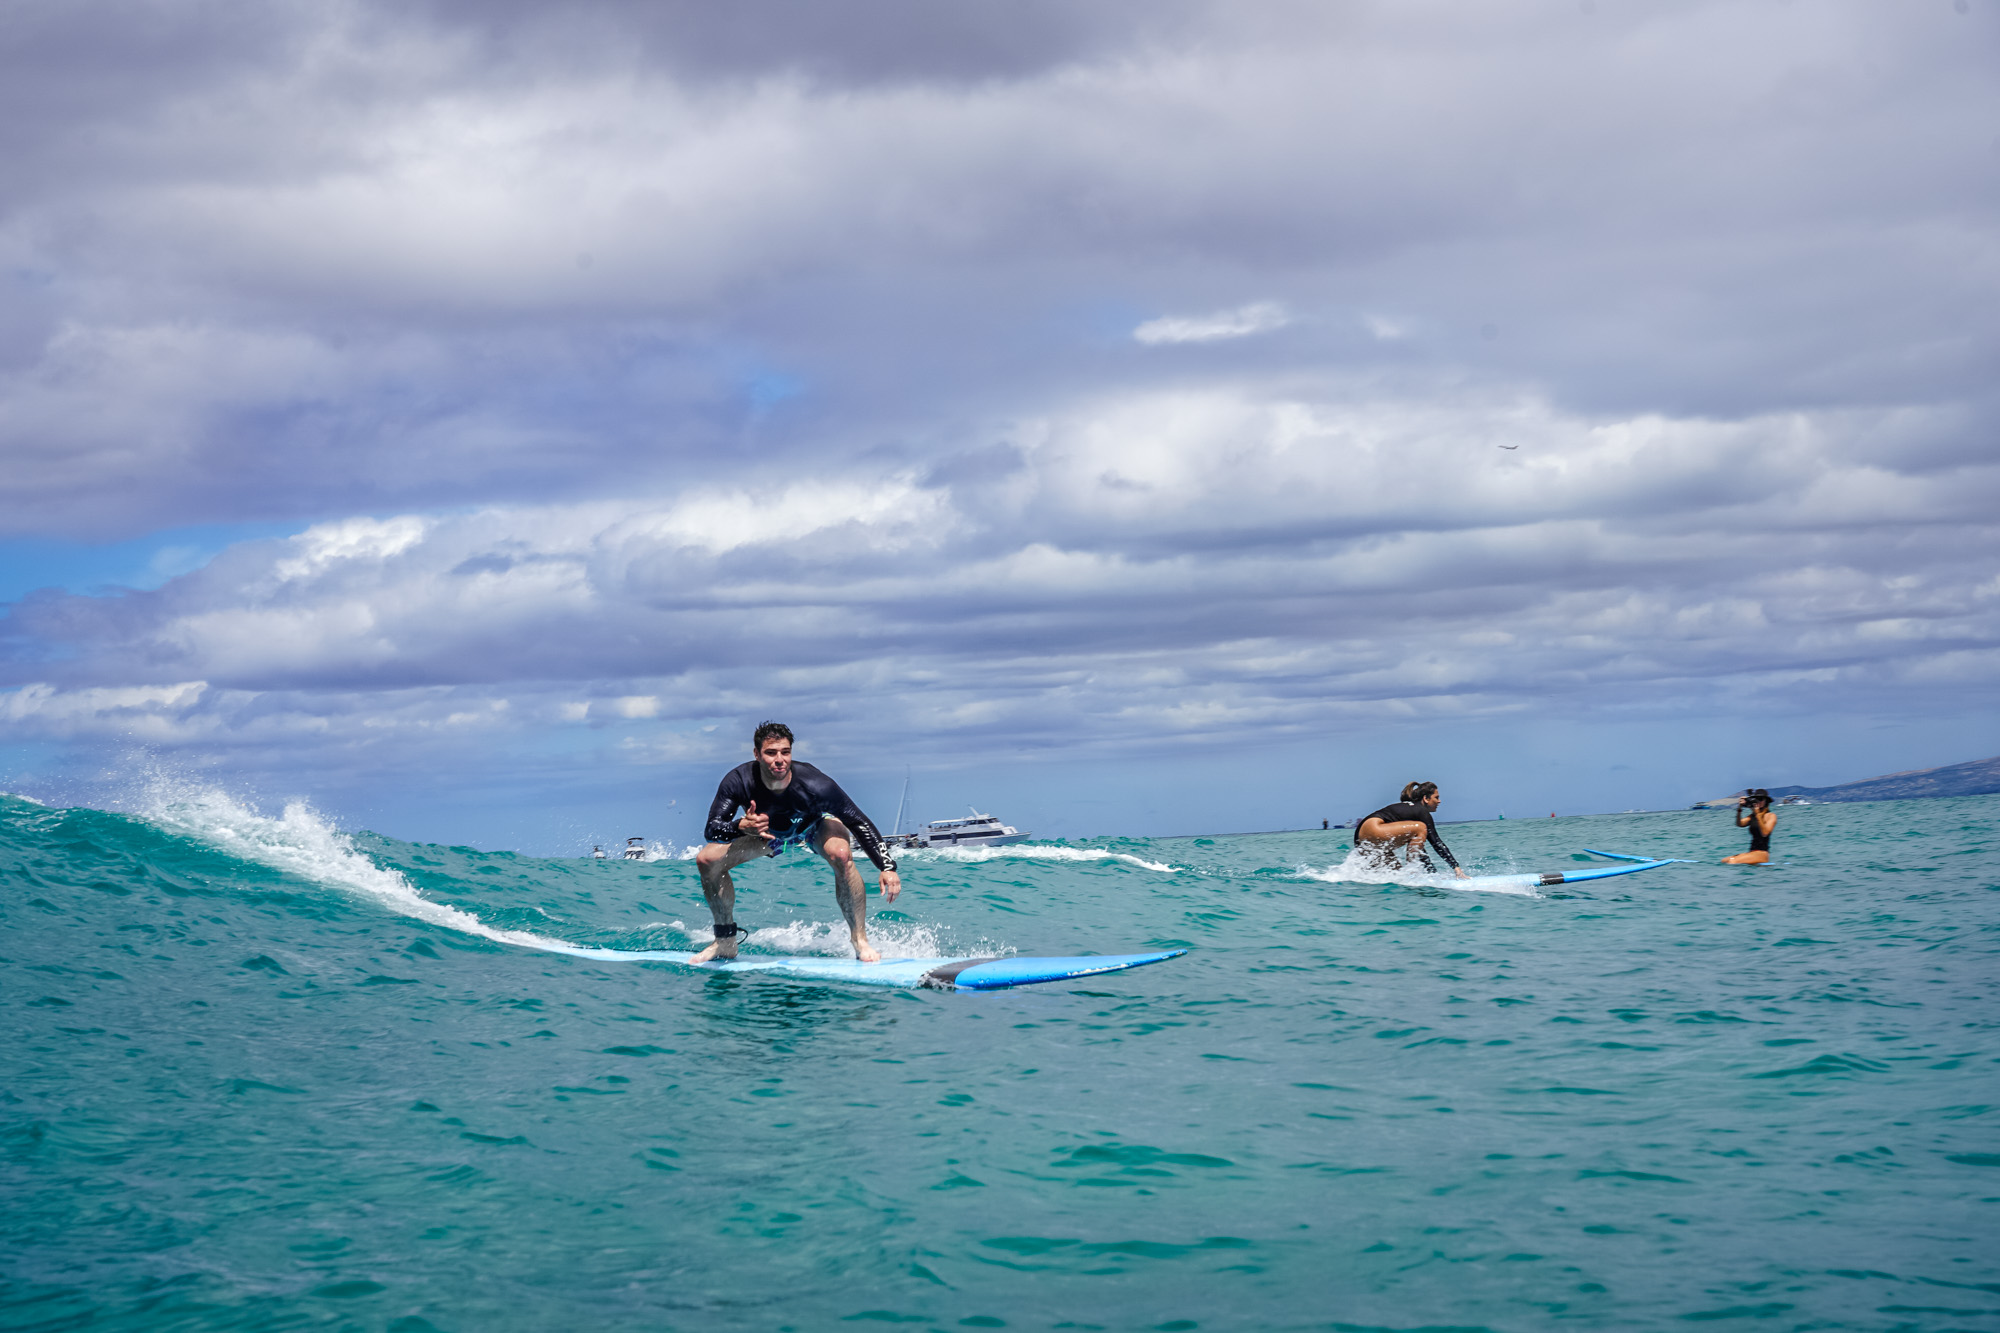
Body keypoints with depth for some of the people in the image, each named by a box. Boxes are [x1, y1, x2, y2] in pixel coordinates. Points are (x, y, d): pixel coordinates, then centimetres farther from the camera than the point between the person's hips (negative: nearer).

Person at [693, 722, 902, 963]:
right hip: (772, 830, 3)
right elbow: (712, 829, -32)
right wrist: (741, 827, -55)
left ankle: (860, 941, -24)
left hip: (816, 824, -3)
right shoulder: (738, 782, -35)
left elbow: (860, 823, -33)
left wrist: (887, 867, -41)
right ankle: (725, 942, 7)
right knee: (707, 860, -11)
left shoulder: (814, 784, -40)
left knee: (841, 855, -36)